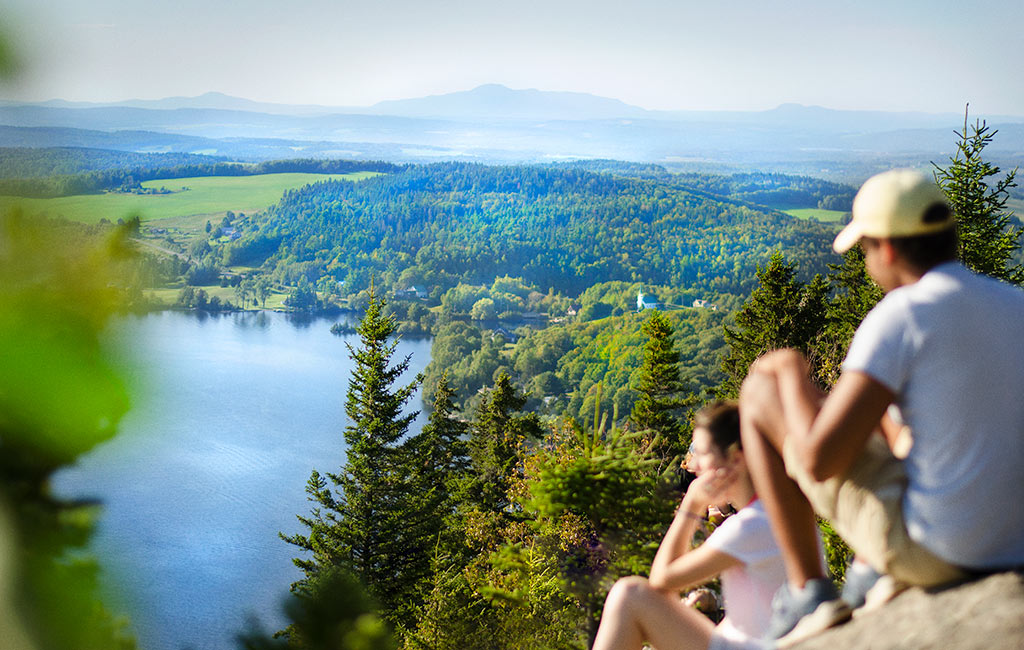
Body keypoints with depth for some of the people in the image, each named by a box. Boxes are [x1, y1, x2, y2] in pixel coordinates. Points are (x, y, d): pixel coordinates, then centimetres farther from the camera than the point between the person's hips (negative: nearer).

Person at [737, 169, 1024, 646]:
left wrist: (791, 376, -2)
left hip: (932, 546, -7)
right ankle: (870, 573, 21)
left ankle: (807, 591, 11)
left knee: (760, 393, 7)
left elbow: (819, 459, -22)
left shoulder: (901, 316, -18)